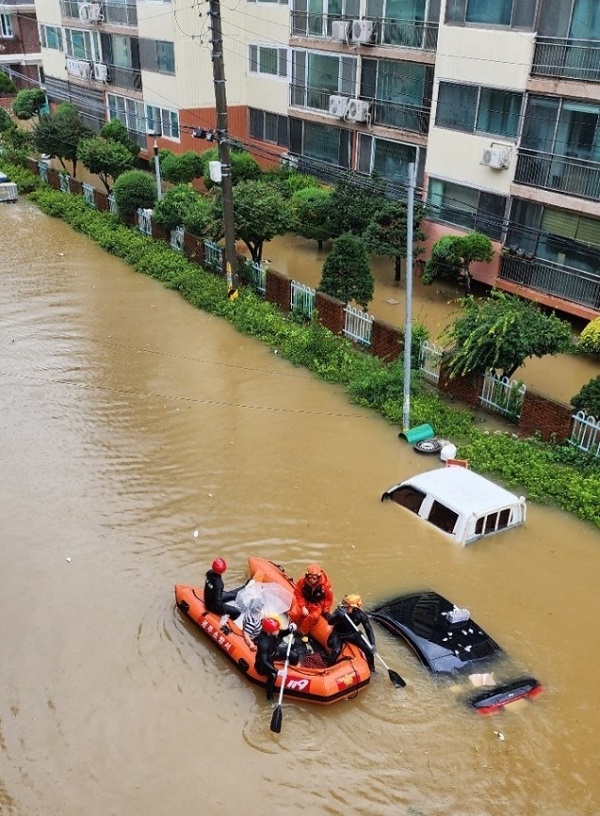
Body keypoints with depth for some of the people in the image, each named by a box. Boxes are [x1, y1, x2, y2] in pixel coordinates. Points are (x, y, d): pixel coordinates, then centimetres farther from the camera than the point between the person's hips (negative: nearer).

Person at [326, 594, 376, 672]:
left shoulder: (361, 614, -20)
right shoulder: (340, 610, -24)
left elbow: (368, 629, -16)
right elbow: (330, 622, -36)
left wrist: (372, 644, -25)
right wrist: (338, 615, -55)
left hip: (352, 634, 2)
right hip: (338, 634, -2)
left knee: (369, 649, -9)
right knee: (336, 651, -28)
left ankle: (371, 669, 17)